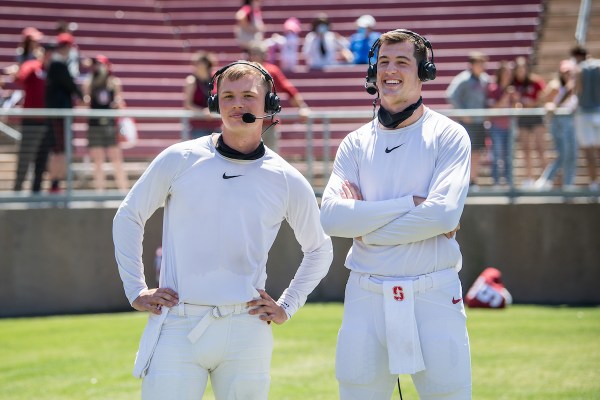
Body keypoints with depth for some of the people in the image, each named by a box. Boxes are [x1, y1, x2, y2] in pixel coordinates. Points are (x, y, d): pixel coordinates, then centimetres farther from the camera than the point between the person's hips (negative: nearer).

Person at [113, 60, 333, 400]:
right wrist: (136, 291, 7)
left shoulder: (287, 181, 5)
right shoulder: (180, 160, 2)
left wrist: (287, 307, 11)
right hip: (178, 329, -1)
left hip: (246, 331, 1)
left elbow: (319, 250, 21)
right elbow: (129, 218, 13)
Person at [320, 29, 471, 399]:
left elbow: (444, 214, -15)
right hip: (366, 298, 3)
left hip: (434, 297, -3)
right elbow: (331, 217, -6)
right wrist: (411, 203, -13)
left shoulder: (448, 135, 1)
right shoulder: (356, 143, 10)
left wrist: (366, 225, -8)